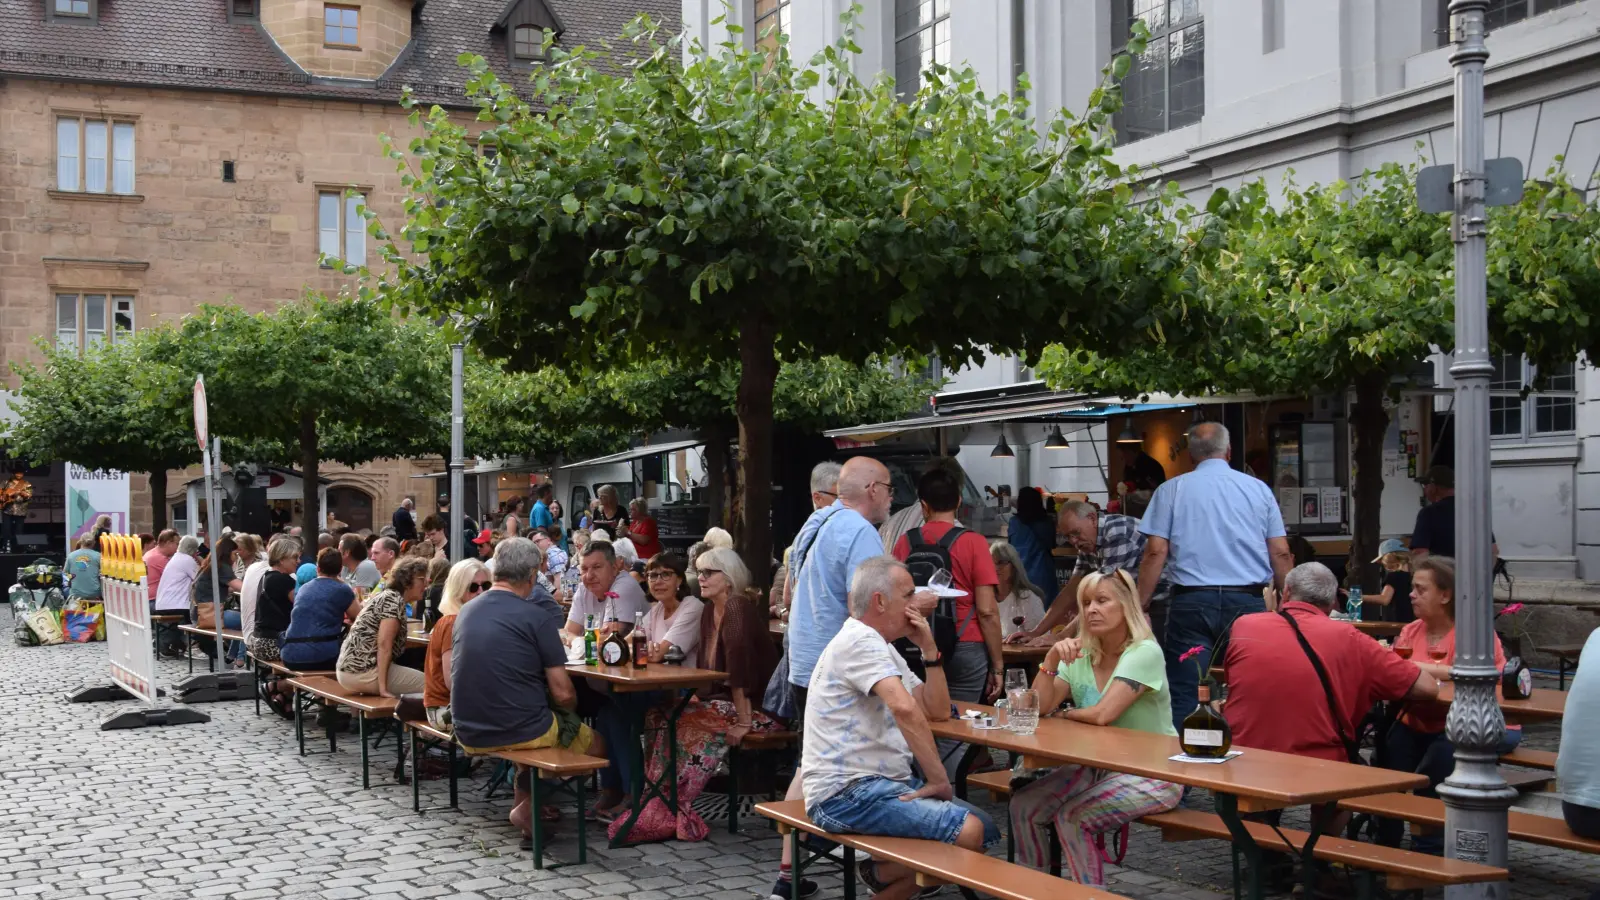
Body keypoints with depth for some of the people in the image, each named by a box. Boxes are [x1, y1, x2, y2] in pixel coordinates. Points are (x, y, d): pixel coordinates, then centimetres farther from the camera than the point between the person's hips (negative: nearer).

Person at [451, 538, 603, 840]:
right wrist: (571, 711, 11)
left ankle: (524, 800, 18)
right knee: (596, 745, 18)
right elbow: (563, 693, -14)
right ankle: (529, 806, 2)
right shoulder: (537, 616, -13)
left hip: (468, 734, 7)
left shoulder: (465, 612, 6)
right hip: (521, 732, -7)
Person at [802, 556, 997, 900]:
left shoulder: (880, 647, 19)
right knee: (968, 832, -24)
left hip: (882, 782, 11)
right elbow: (904, 708, -30)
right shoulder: (860, 641, -14)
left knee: (986, 829, 5)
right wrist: (938, 778, -25)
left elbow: (938, 710, 18)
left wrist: (929, 649, 7)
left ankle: (880, 872, 8)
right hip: (846, 793, -11)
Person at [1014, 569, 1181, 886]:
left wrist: (1064, 713, -6)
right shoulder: (1080, 655, 5)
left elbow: (1102, 714, -25)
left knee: (1071, 817, -25)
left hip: (1152, 775, -7)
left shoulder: (1145, 652, -16)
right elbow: (1039, 707, -3)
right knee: (1024, 806, -8)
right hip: (1099, 766, 7)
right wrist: (1051, 658, -16)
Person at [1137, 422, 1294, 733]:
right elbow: (1281, 553, 6)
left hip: (1192, 600, -1)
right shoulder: (1258, 489, 9)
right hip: (1247, 602, 1)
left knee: (1184, 695, 0)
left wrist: (1140, 606, 0)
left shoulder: (1171, 490, 5)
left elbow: (1156, 552, -3)